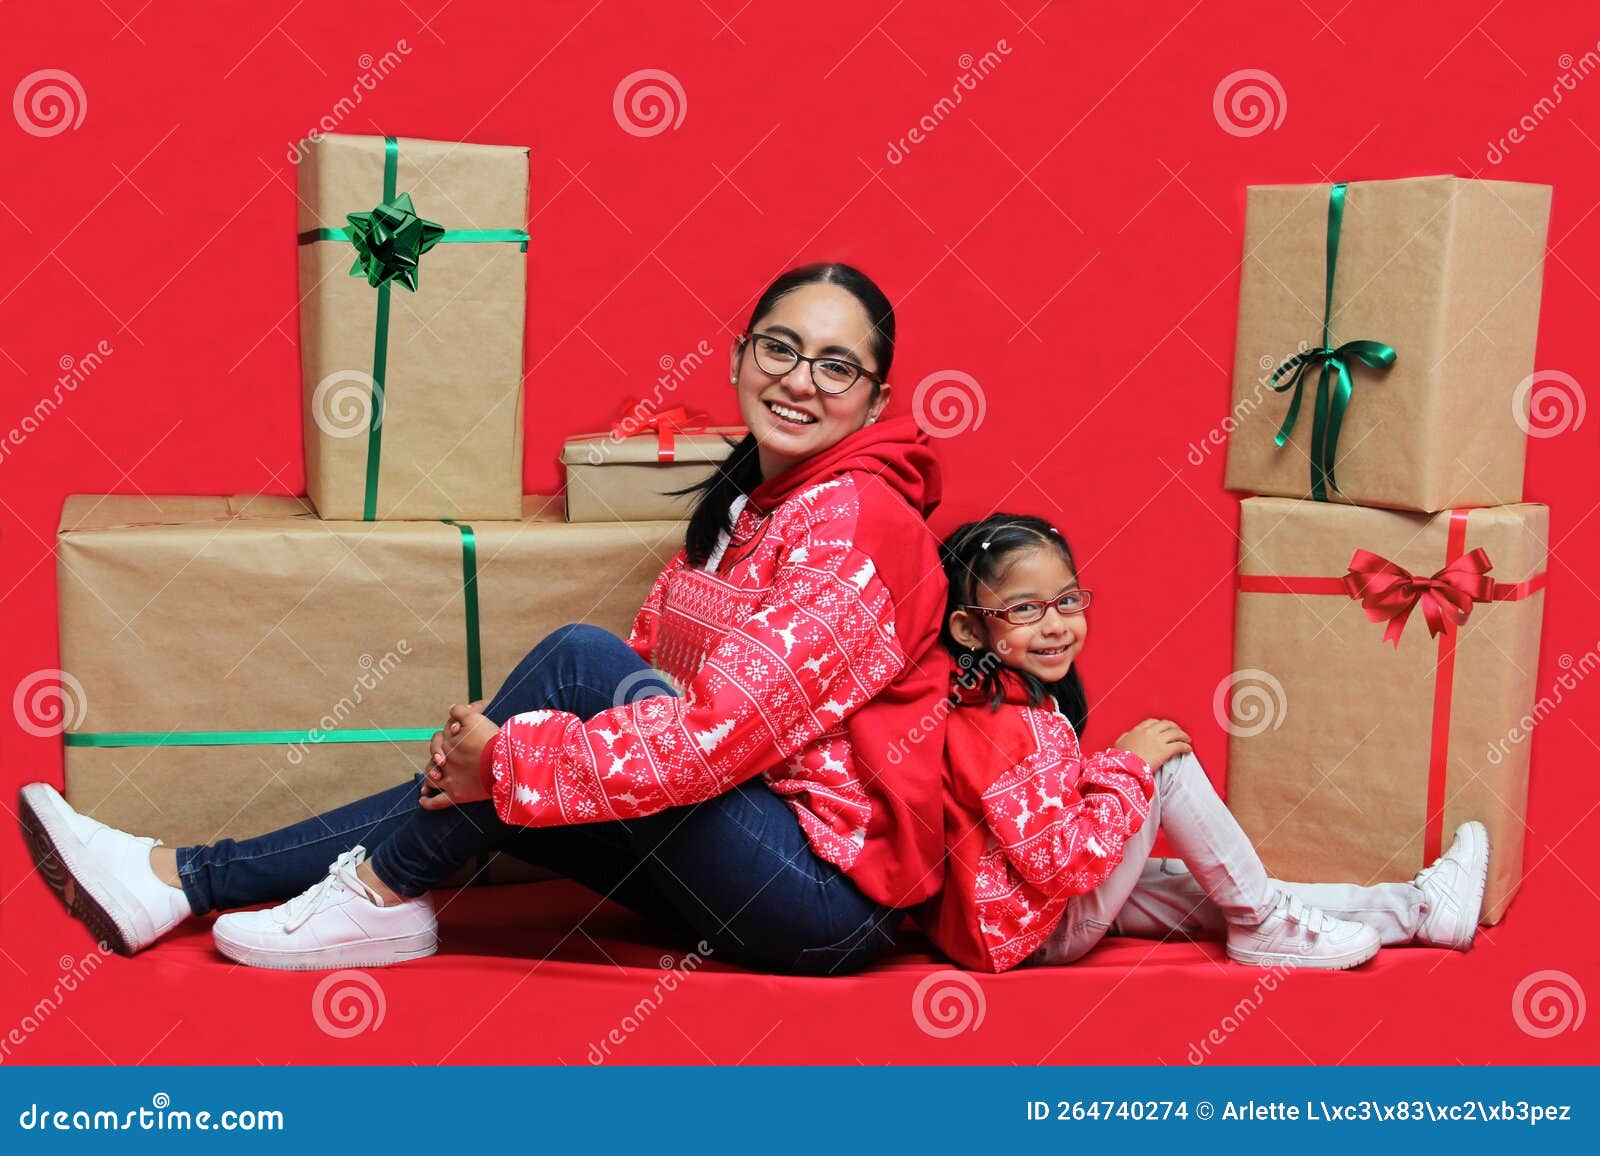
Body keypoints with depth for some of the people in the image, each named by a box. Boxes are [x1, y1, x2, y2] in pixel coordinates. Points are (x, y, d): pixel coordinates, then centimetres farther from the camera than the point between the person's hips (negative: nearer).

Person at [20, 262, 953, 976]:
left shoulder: (854, 518, -17)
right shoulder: (745, 501, 13)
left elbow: (727, 728, -26)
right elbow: (660, 676, 9)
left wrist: (511, 758, -17)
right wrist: (496, 750, -8)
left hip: (832, 893, -8)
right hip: (760, 854, 9)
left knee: (580, 658, -20)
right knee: (466, 794, 3)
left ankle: (382, 891, -6)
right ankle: (177, 880, 9)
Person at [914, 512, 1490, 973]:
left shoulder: (1023, 697, 6)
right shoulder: (999, 725, -26)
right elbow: (1061, 863, -28)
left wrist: (1110, 767, 1)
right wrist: (1129, 764, -19)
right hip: (1037, 933, -10)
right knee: (1167, 762, -14)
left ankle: (1416, 908, 17)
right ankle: (1265, 925, -2)